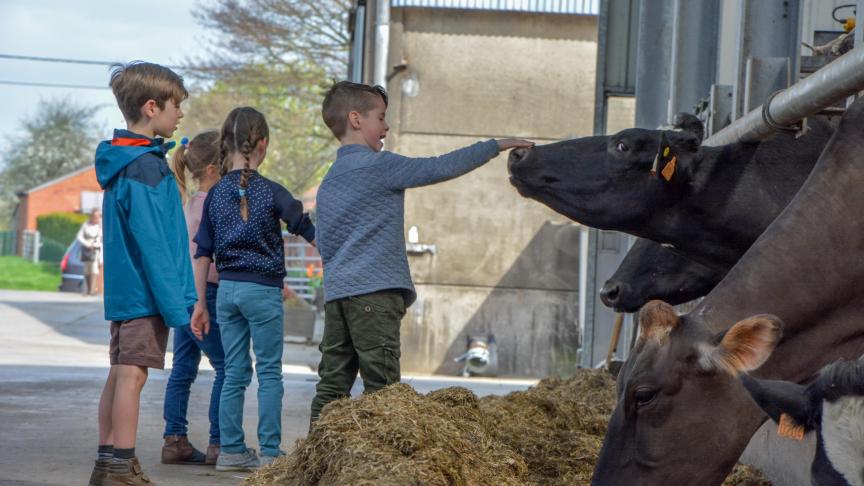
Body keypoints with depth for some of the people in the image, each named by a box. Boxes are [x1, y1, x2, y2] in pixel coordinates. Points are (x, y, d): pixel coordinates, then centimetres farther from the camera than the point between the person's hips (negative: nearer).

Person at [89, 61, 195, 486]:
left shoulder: (120, 160, 15)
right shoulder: (144, 167, -16)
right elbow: (151, 240, -20)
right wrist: (175, 303, -19)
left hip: (124, 289, 10)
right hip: (145, 291, -10)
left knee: (120, 374, 11)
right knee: (132, 374, -8)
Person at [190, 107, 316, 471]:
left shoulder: (216, 194, 3)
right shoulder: (270, 192, -9)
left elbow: (203, 253, 5)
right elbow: (309, 232, -3)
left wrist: (200, 304, 9)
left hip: (227, 289, 4)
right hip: (263, 290, -4)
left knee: (235, 373, 10)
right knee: (269, 373, 2)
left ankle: (231, 451, 11)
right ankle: (270, 452, 0)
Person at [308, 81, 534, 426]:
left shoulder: (329, 181, 19)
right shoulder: (380, 165, -6)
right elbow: (440, 168, -5)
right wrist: (496, 146, 3)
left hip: (336, 294, 8)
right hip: (375, 293, -8)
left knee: (332, 384, 7)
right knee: (381, 385, -8)